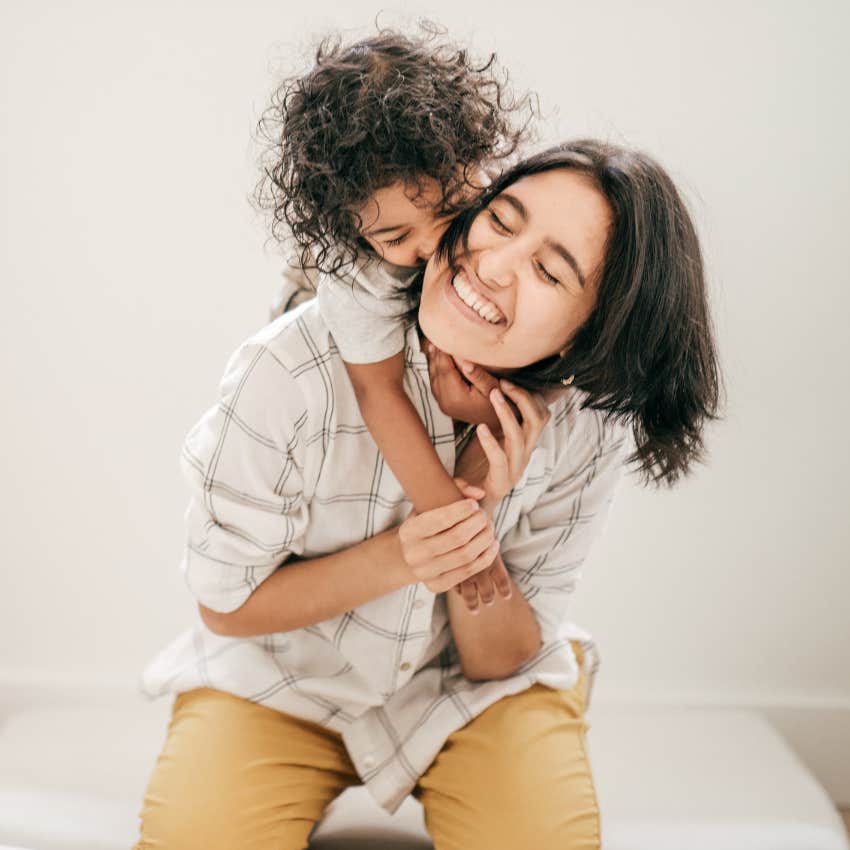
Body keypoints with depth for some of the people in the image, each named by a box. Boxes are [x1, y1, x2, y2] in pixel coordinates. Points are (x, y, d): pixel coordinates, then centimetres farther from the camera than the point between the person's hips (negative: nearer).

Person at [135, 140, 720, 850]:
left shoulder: (589, 426, -18)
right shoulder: (294, 370, -27)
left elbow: (500, 661, -10)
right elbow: (227, 605, -13)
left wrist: (479, 524, -30)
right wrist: (392, 559, -30)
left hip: (478, 691, 1)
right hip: (278, 681, -1)